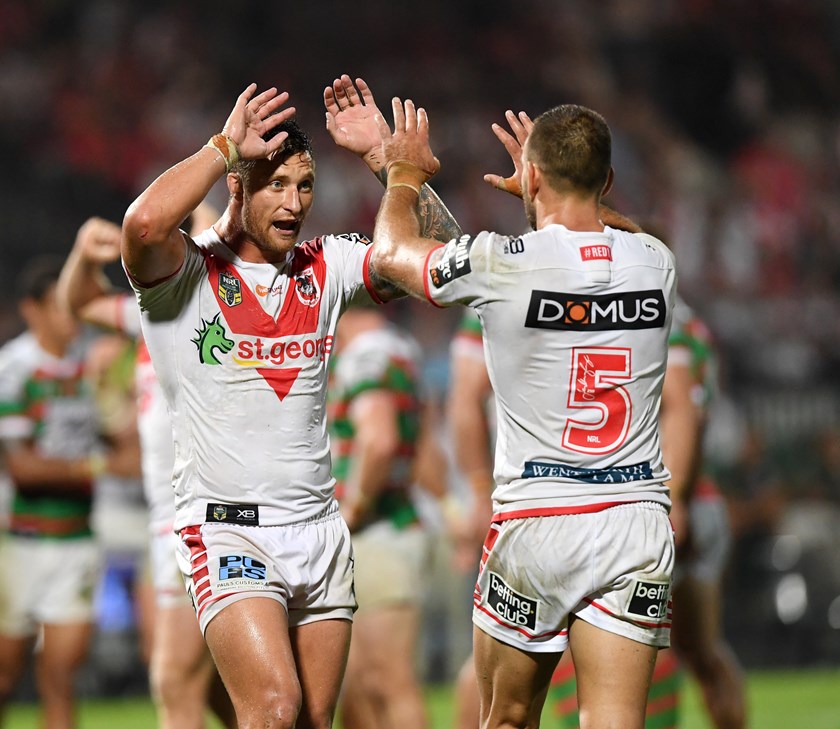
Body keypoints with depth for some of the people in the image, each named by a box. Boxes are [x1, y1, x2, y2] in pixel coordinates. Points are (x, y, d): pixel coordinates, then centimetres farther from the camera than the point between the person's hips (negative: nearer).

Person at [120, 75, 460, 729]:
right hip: (227, 527, -6)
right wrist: (226, 144, -15)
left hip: (320, 527, 6)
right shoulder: (186, 271, -5)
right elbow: (145, 223, -27)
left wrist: (379, 154, -2)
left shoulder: (325, 266, 12)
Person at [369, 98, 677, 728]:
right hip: (638, 520, 3)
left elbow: (392, 251, 12)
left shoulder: (502, 265, -9)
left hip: (535, 525, -3)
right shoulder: (655, 263, 3)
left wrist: (406, 174, 31)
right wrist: (545, 190, 46)